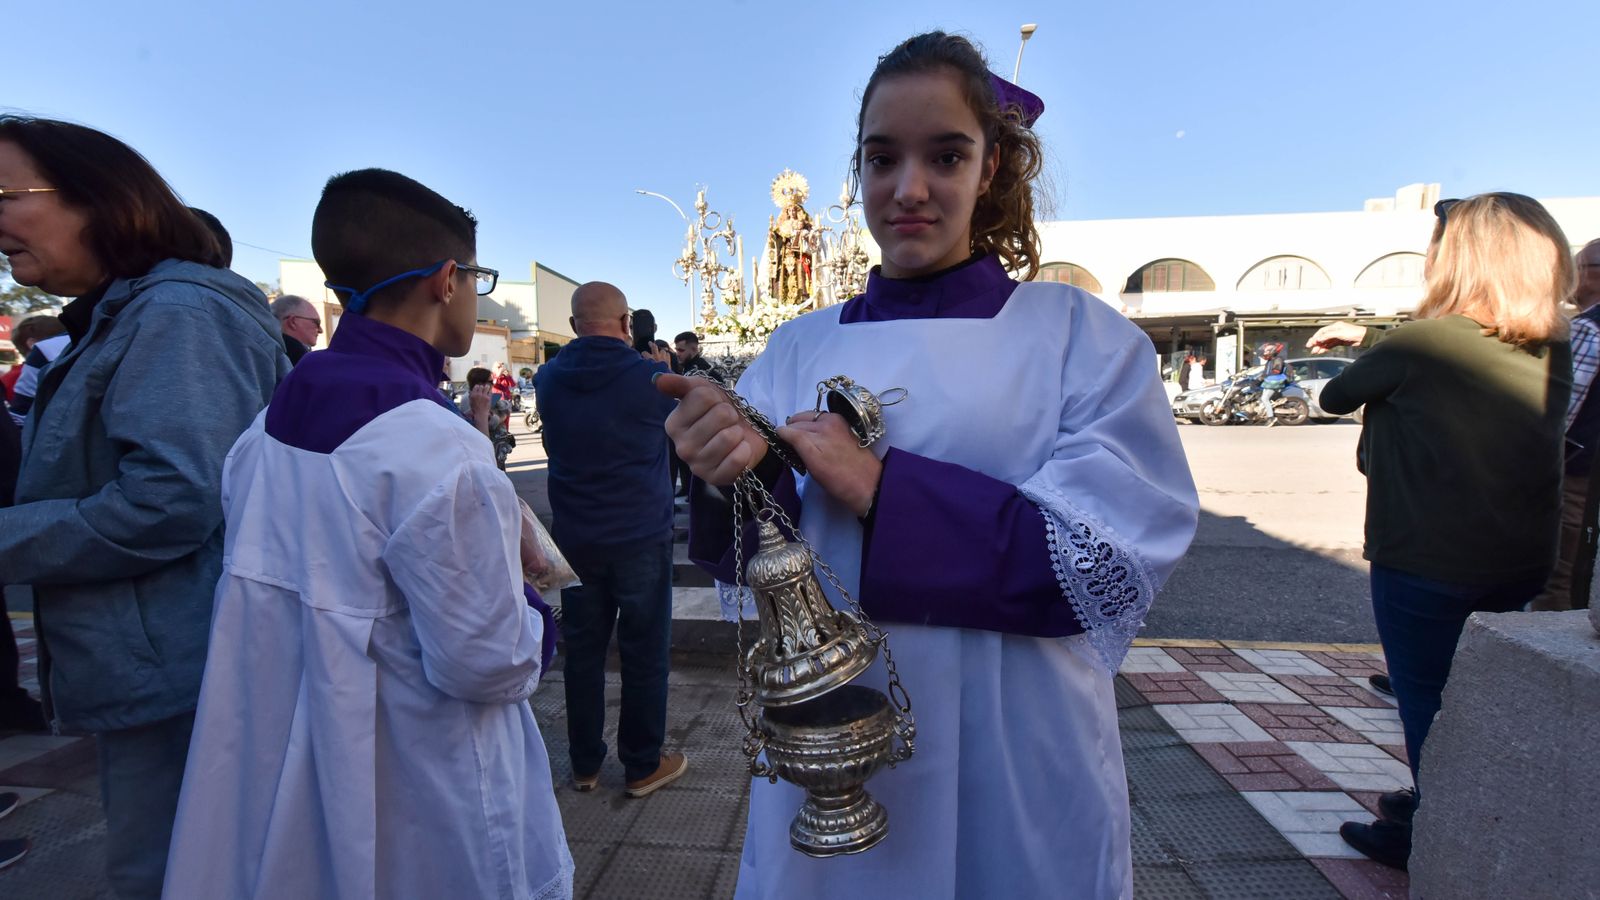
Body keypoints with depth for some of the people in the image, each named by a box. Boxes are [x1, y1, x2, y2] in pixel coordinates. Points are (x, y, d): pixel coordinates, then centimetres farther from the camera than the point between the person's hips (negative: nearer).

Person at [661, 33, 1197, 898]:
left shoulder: (1078, 335, -6)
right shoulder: (800, 351, 1)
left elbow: (1119, 556, -16)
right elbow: (757, 564, -2)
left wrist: (883, 489, -24)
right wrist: (737, 478, -25)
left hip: (1016, 773, -1)